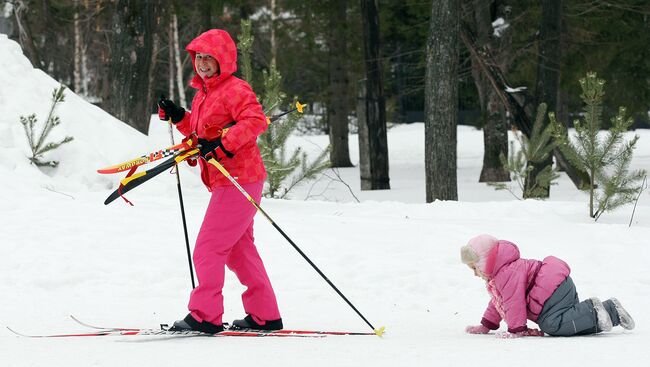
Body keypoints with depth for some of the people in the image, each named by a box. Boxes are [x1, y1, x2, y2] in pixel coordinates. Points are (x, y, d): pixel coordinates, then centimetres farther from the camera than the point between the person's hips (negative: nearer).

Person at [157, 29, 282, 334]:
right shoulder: (202, 93, 18)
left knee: (208, 248, -10)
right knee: (239, 250, 15)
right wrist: (179, 118, 13)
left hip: (237, 181, -11)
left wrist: (223, 144, -31)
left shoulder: (235, 89, -12)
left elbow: (256, 121, -26)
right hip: (224, 183, 11)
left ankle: (205, 316, -7)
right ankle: (264, 315, 21)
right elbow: (200, 134, 28)